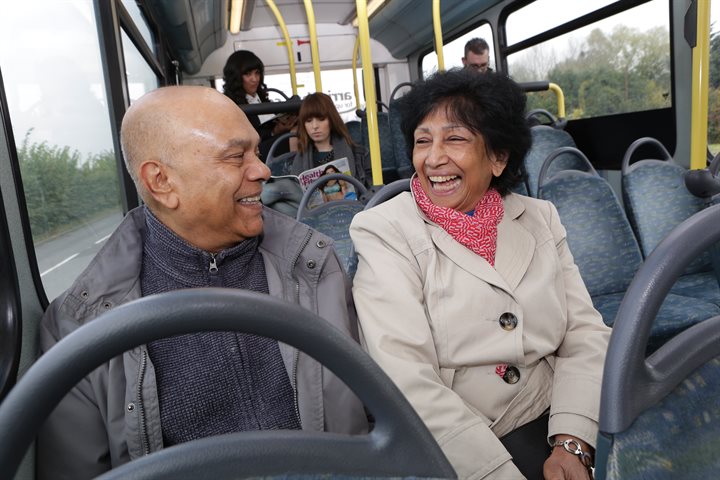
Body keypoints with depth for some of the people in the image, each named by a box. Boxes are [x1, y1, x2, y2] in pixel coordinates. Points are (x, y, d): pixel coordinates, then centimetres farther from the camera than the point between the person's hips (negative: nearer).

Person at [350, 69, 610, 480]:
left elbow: (585, 335, 2)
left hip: (546, 429, 4)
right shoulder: (385, 233, -8)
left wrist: (572, 443, -11)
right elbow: (407, 382, -16)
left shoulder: (540, 219, 6)